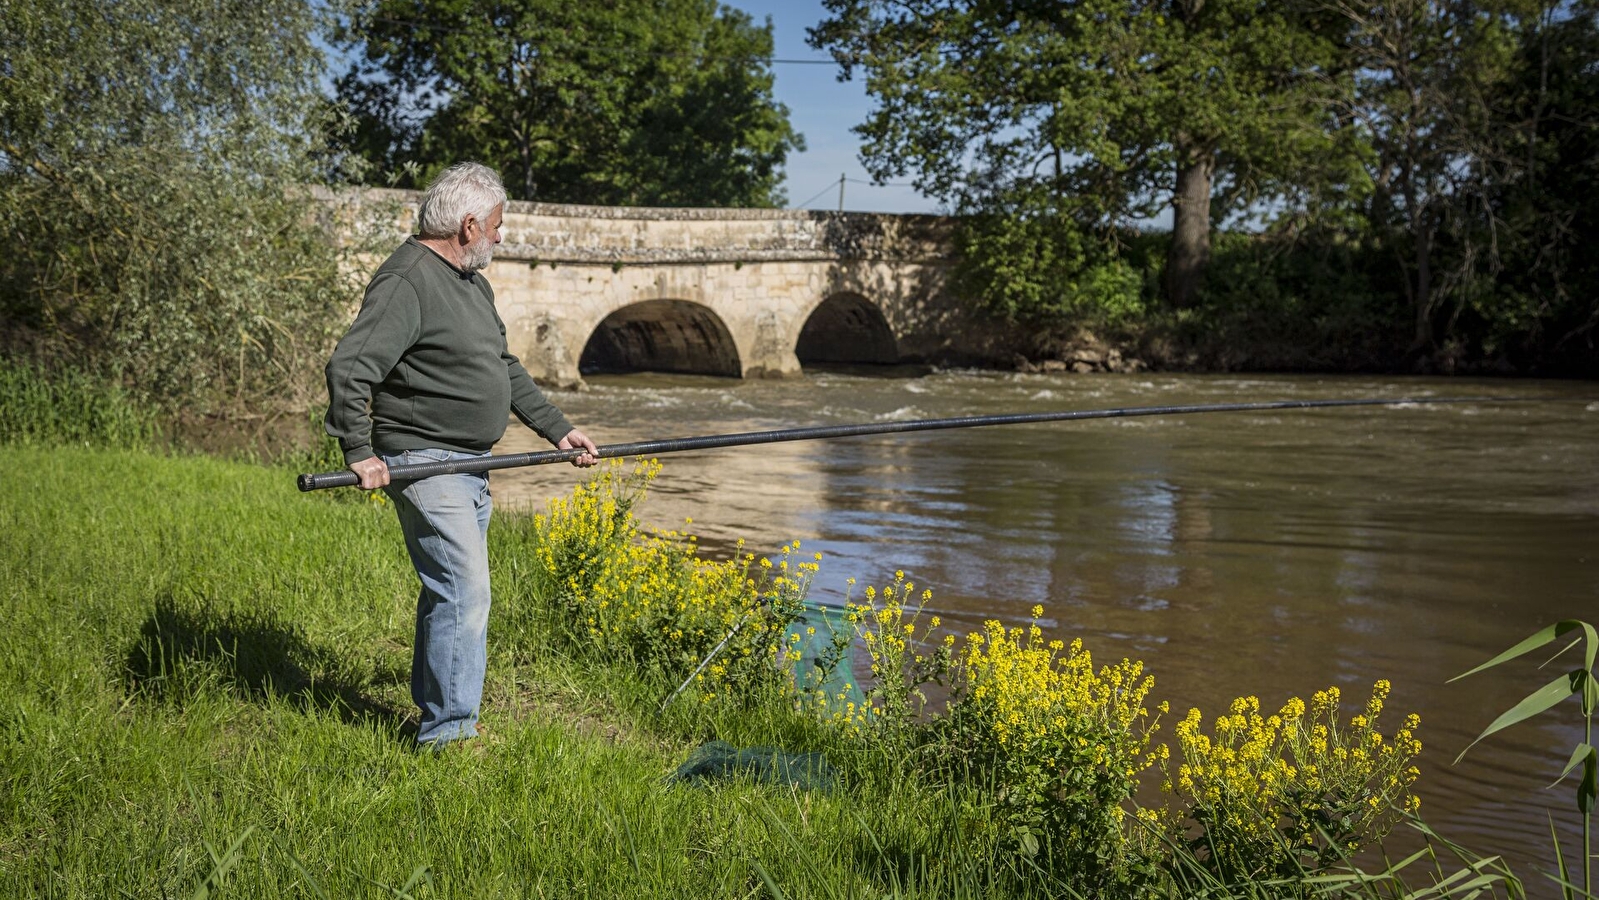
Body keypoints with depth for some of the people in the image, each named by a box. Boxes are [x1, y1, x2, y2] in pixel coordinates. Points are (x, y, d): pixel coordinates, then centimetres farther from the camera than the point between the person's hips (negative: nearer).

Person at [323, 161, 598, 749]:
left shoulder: (472, 282, 17)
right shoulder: (407, 282, -16)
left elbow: (506, 369, 25)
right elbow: (347, 368, -23)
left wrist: (557, 429, 21)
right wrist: (359, 452, -24)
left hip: (470, 464, 10)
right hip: (424, 463, -10)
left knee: (451, 589, 16)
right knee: (465, 590, -13)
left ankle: (435, 712, 28)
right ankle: (450, 731, -6)